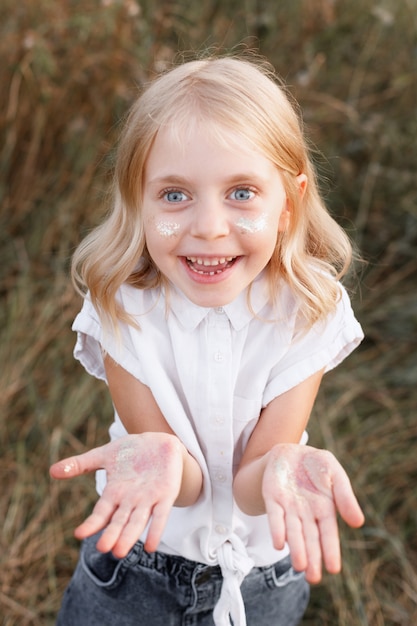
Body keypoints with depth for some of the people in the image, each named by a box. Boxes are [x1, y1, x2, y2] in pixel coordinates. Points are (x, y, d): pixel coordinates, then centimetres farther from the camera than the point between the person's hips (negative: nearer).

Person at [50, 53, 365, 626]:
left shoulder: (306, 314, -22)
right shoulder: (123, 312, -22)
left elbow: (248, 488, -22)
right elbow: (186, 485, -22)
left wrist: (282, 466, -45)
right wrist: (161, 457, -45)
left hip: (264, 570, 1)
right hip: (140, 547, 0)